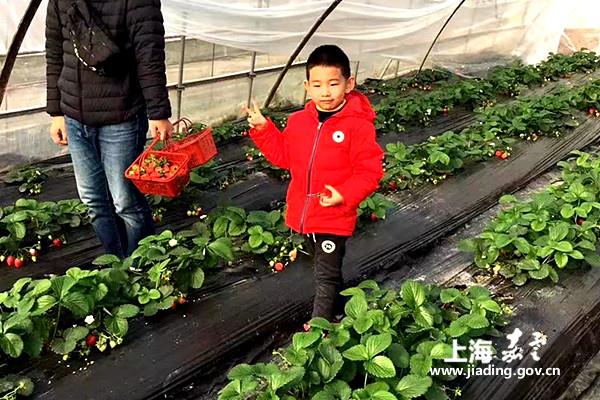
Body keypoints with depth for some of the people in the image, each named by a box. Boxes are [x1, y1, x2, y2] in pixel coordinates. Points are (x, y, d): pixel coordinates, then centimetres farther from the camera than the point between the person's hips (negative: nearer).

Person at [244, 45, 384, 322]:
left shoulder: (359, 125, -17)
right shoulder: (298, 121, 1)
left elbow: (369, 171, -16)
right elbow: (283, 155, 12)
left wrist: (345, 195, -28)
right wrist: (262, 129, 3)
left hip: (335, 215, -6)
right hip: (305, 212, 7)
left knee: (326, 276, 4)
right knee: (327, 271, 26)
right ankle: (338, 312, 48)